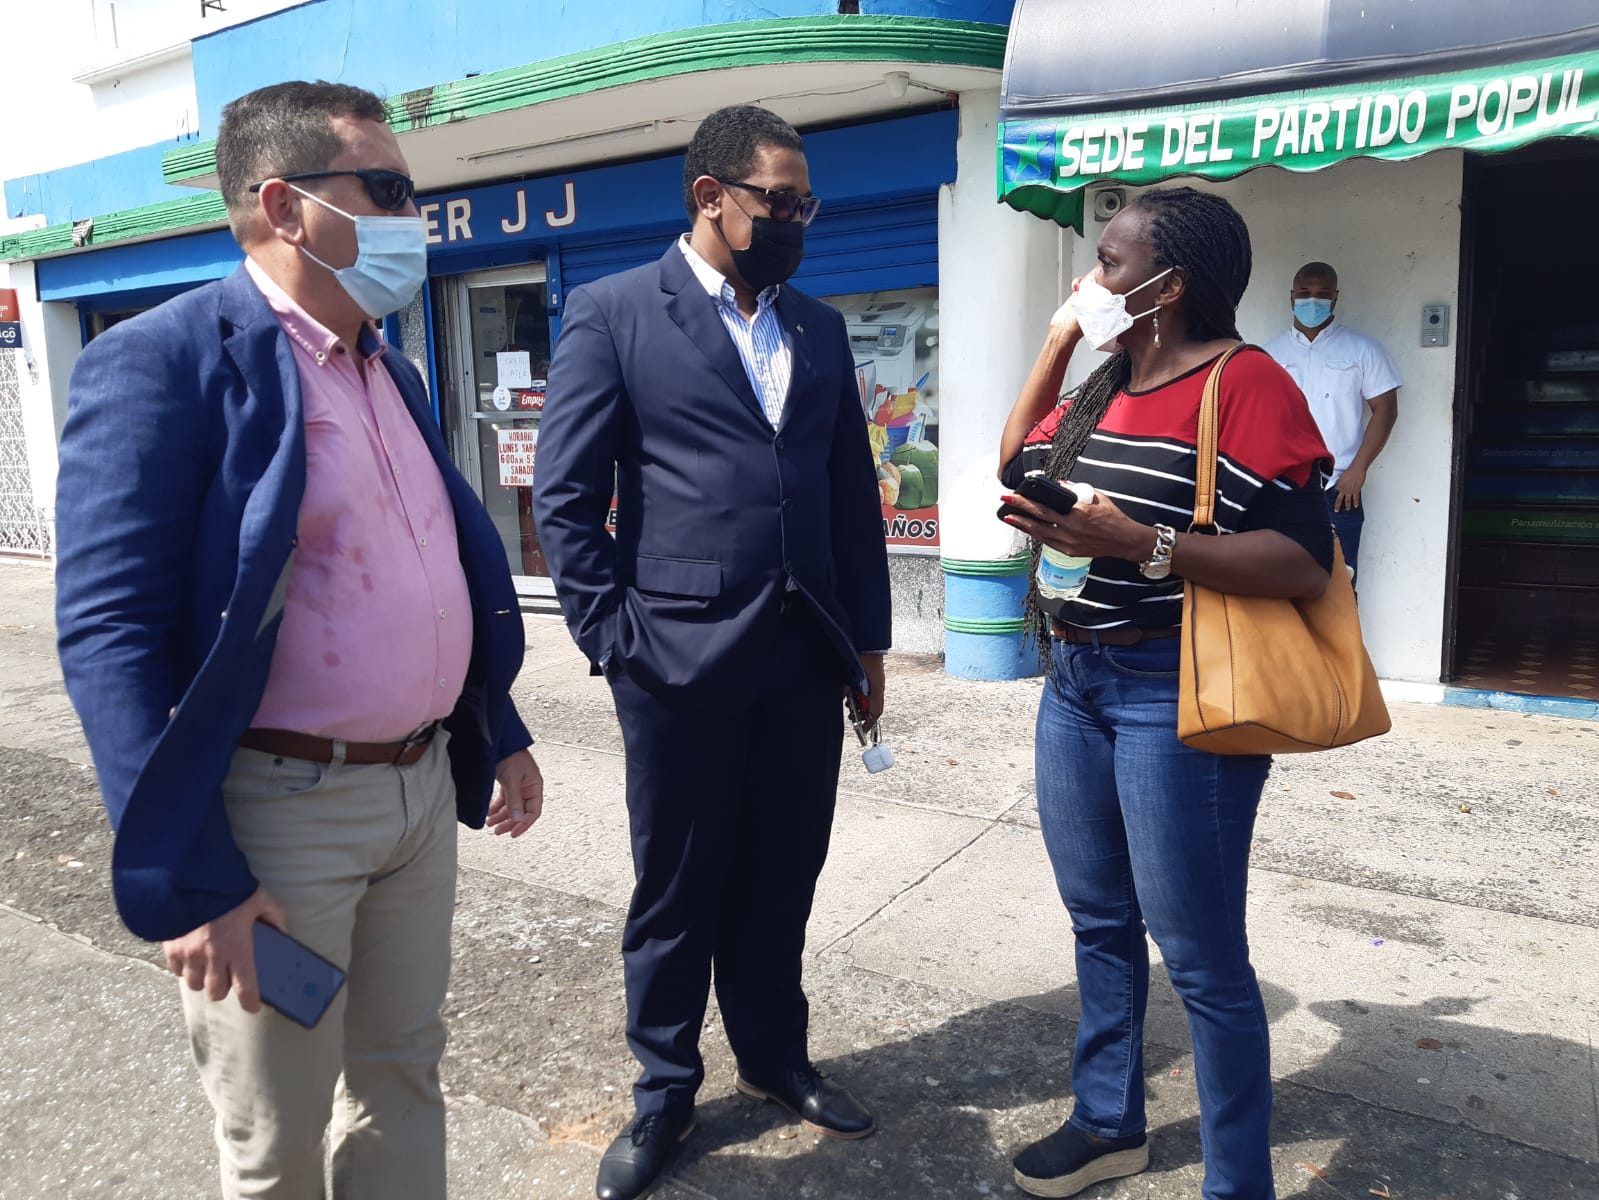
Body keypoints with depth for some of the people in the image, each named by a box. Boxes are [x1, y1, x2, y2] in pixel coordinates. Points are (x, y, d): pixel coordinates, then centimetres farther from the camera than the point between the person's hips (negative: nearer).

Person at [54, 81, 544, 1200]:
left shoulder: (391, 370, 12)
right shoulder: (165, 360, -14)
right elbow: (109, 632, -19)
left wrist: (501, 733, 16)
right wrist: (189, 881, -20)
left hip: (422, 787, 7)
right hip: (278, 807, -6)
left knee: (403, 1080, 21)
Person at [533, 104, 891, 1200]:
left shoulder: (820, 328, 14)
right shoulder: (613, 313, -1)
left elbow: (853, 492, 13)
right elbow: (566, 495, -4)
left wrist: (869, 640, 11)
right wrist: (611, 635, -9)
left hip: (807, 655, 5)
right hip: (681, 657, -4)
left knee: (782, 876, 16)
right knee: (677, 887, 10)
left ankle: (776, 1058, 38)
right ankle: (666, 1092, 31)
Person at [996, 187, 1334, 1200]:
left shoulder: (1243, 383, -13)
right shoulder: (1104, 385, 12)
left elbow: (1304, 562, -19)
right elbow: (1016, 463, 25)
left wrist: (1140, 544, -26)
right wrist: (1055, 343, 14)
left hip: (1175, 695, -8)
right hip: (1075, 682, 9)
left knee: (1200, 956, 1)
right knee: (1100, 920, 19)